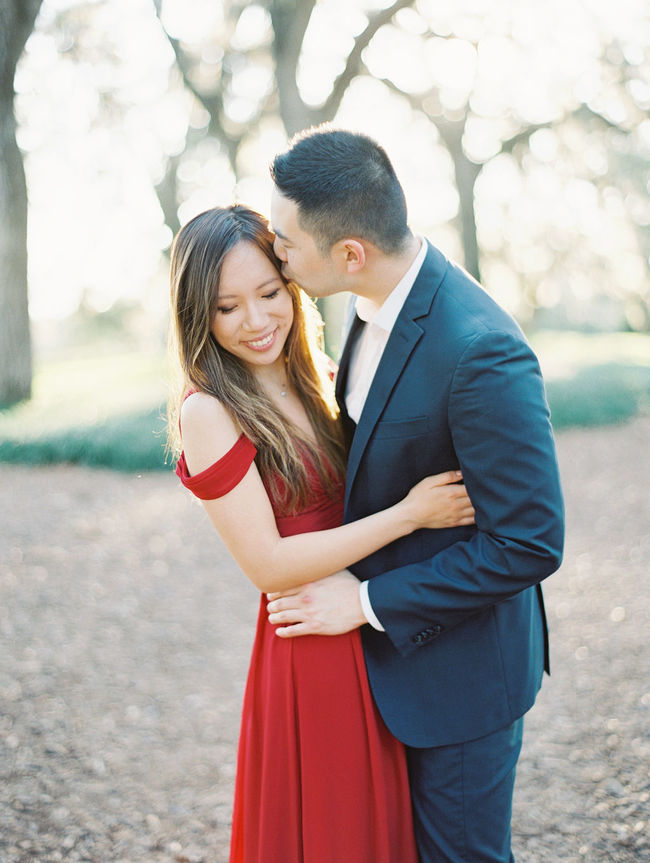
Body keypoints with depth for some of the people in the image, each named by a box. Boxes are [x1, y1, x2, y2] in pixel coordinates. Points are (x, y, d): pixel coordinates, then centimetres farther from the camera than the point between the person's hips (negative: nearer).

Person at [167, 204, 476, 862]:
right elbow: (268, 565, -19)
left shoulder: (314, 378, 3)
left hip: (372, 638, 7)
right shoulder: (208, 412, -17)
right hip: (307, 656, -6)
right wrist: (409, 514, -21)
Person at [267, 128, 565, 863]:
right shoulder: (379, 304, -4)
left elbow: (530, 543, -27)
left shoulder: (481, 353, -32)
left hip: (459, 668, -8)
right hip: (391, 645, 8)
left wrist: (368, 602, -21)